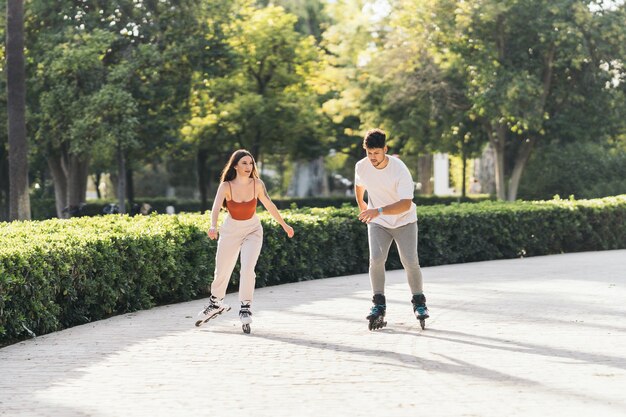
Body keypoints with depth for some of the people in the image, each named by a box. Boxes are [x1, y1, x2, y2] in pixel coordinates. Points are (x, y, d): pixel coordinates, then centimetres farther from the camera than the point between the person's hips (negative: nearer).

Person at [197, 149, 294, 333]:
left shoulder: (257, 184, -12)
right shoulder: (226, 186, -18)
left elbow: (269, 205, 2)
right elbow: (216, 207, -32)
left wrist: (284, 225, 12)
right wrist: (213, 226, -51)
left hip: (252, 230, 0)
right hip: (230, 231, 0)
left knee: (248, 269, -20)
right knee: (222, 271, 10)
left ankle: (245, 308, -8)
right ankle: (216, 304, 37)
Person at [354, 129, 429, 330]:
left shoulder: (400, 170, -26)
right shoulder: (361, 167, -12)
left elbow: (406, 204, -33)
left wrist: (379, 211, -44)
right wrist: (362, 206, 26)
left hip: (404, 221, -2)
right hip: (378, 223, 3)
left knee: (410, 262, -12)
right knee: (376, 259, -18)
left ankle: (419, 302, 8)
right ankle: (379, 304, -8)